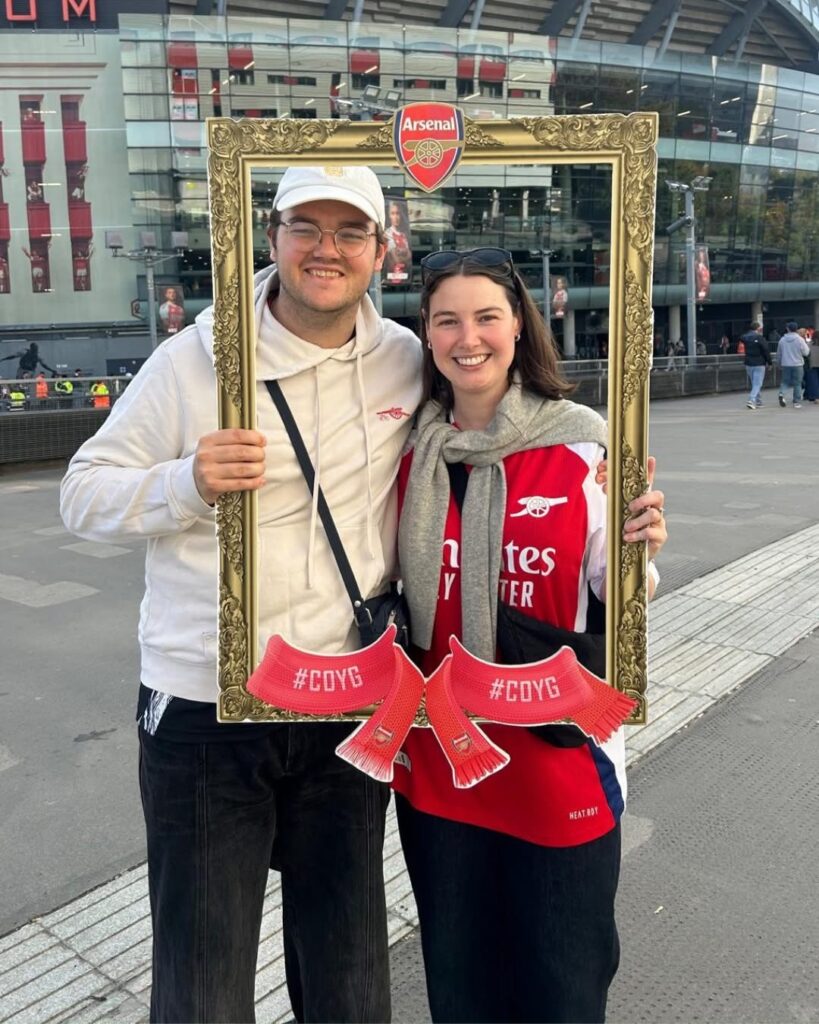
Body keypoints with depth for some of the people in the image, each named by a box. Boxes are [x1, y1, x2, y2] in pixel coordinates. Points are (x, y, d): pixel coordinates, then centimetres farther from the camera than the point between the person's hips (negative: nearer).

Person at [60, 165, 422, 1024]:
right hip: (203, 708, -2)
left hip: (349, 706, 3)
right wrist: (188, 483, -24)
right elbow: (83, 496, -5)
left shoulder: (406, 361, 1)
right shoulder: (194, 358, -7)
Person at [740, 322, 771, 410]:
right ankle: (752, 400, -20)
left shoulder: (745, 337, 4)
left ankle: (757, 401, 22)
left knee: (752, 384, 15)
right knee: (757, 384, -5)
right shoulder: (759, 338, -14)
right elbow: (766, 351, -11)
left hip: (748, 364, 6)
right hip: (759, 364, -6)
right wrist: (769, 362, -2)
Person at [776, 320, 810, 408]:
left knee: (785, 381, 13)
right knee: (797, 383, 5)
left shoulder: (782, 340, 0)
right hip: (797, 365, -2)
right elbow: (806, 352, -5)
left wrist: (779, 362, 24)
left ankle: (782, 393, -15)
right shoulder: (800, 339, -10)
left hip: (785, 364, 2)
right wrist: (806, 344, 13)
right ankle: (797, 402, 7)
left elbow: (778, 354, 9)